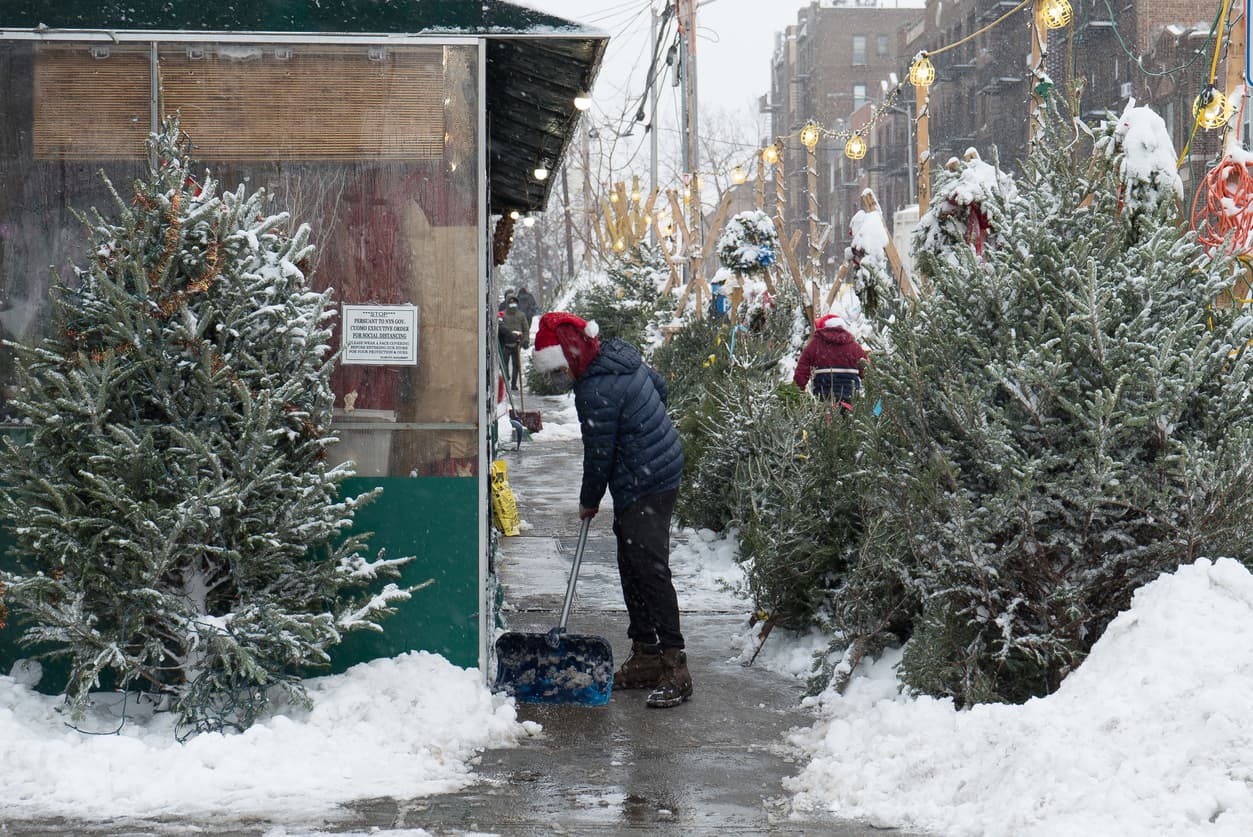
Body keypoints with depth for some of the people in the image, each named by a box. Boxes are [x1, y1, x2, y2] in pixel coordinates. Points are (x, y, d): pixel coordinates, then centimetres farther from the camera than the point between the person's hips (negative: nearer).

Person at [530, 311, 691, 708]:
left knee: (650, 569, -13)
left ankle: (675, 667, -14)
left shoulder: (596, 392, -22)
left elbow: (599, 454, -14)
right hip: (663, 465, 11)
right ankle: (645, 659, 19)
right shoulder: (620, 355, 7)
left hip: (645, 485, -11)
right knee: (631, 567, 13)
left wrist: (589, 501, 2)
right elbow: (661, 388, 23)